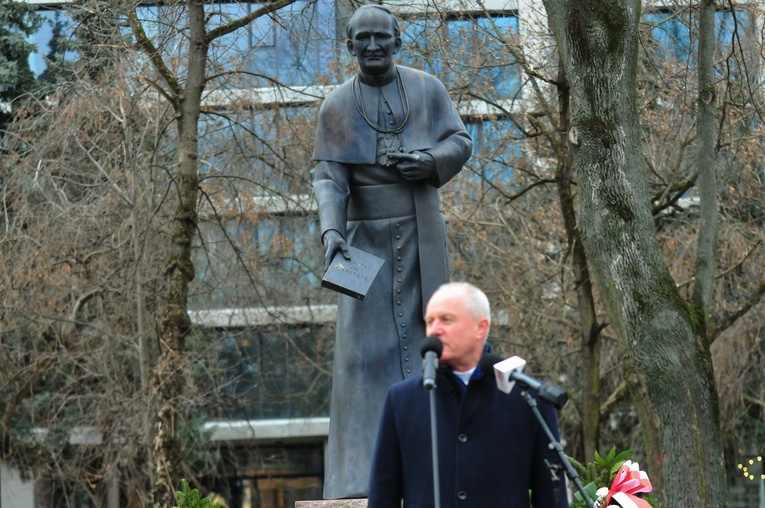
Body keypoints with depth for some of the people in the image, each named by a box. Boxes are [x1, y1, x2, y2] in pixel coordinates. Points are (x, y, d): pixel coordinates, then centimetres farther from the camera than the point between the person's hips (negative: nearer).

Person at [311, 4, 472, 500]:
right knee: (366, 338, -6)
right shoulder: (337, 106, 1)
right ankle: (363, 471, -7)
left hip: (421, 232, 1)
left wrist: (431, 161, -15)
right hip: (367, 235, -1)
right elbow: (329, 177, -5)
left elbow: (461, 141, 6)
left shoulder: (427, 88, 4)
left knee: (421, 332, 1)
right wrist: (330, 230, -21)